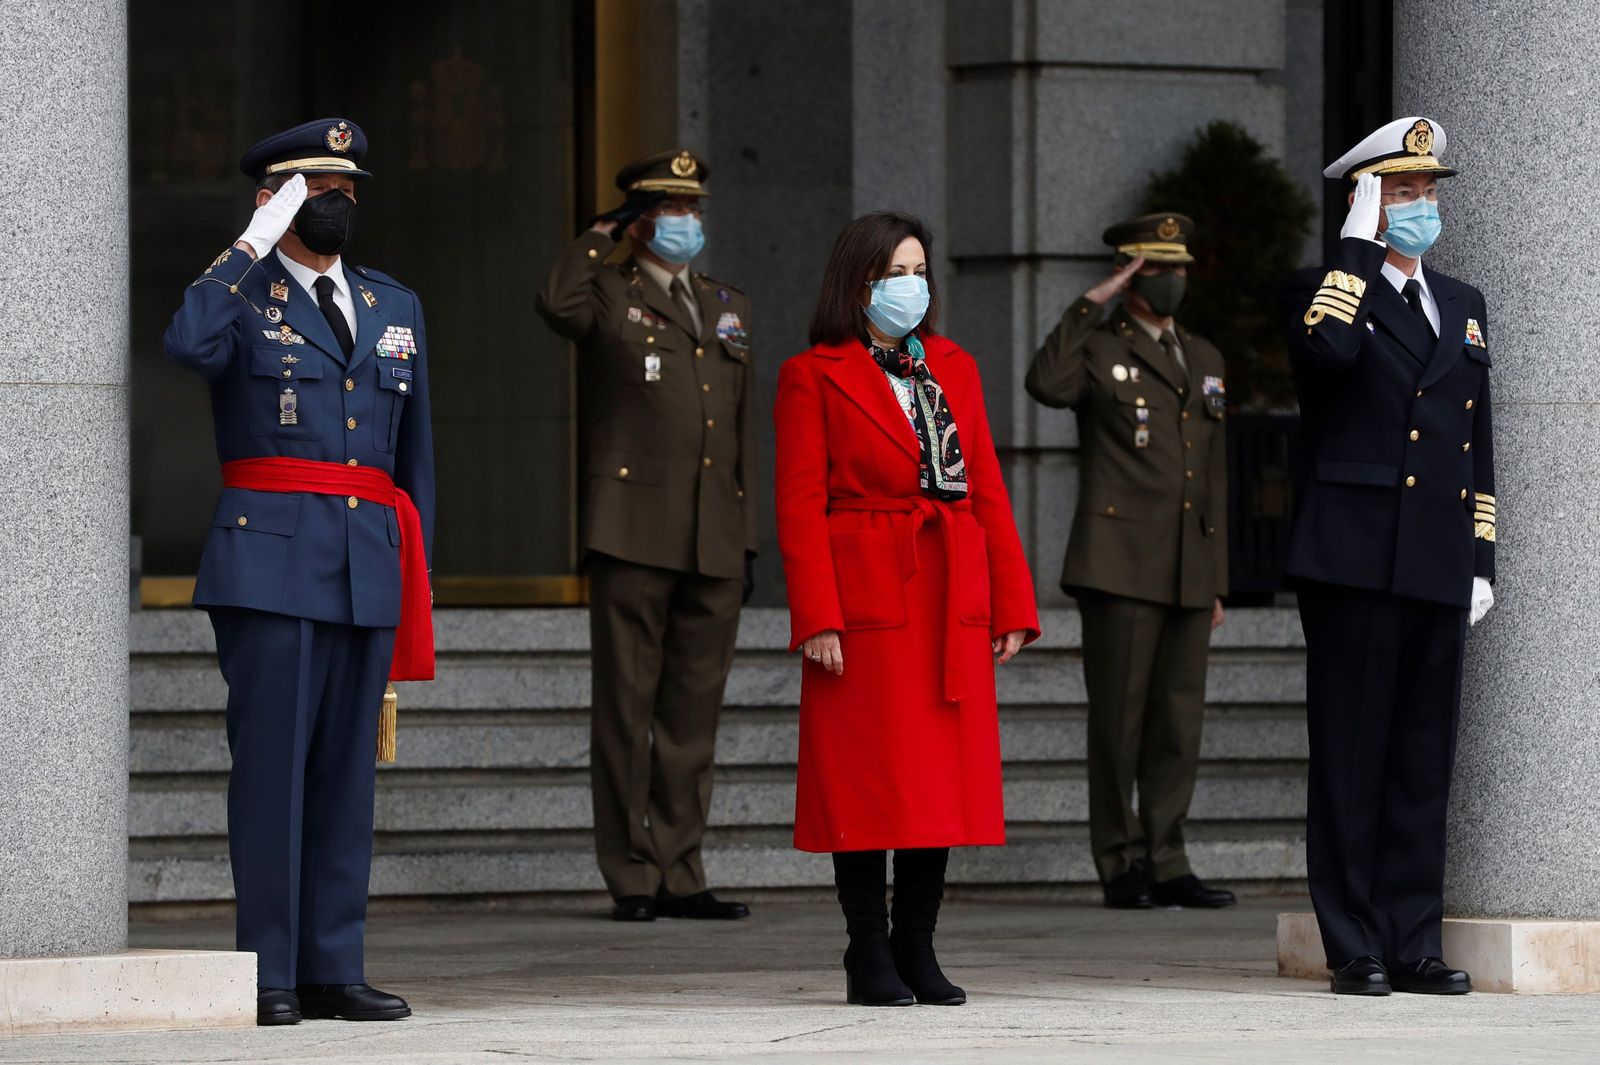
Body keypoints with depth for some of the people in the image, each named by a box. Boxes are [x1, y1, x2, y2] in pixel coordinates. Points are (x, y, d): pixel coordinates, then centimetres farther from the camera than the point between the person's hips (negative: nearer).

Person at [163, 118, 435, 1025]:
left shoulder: (394, 307, 18)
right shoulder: (241, 297, 2)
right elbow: (189, 344, -23)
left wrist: (418, 571, 16)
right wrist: (256, 244, -16)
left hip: (370, 570, 5)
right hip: (271, 564, -5)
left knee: (347, 771, 5)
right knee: (272, 764, -7)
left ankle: (332, 968, 8)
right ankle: (268, 974, -5)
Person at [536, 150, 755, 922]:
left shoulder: (727, 307, 19)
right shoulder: (609, 295, 3)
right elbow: (557, 304, -23)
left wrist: (748, 539, 16)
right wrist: (603, 235, -10)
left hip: (714, 541, 5)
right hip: (634, 533, -5)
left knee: (694, 711, 7)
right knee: (627, 706, -3)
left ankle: (678, 873, 11)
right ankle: (631, 877, 1)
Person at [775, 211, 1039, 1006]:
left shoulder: (953, 367, 15)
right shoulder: (814, 376, 0)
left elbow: (986, 488, 13)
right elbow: (800, 507, -5)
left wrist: (1011, 603, 6)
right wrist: (818, 619, -14)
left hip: (952, 607, 5)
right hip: (865, 603, -5)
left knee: (943, 777, 5)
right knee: (867, 783, -3)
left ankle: (916, 948, 14)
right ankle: (869, 957, 3)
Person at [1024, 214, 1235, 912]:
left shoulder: (1204, 361, 19)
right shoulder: (1097, 347, 1)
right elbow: (1045, 384, -24)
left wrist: (1217, 582, 16)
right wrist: (1093, 302, -21)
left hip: (1188, 570, 5)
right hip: (1119, 563, -5)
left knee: (1178, 723, 4)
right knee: (1120, 719, -4)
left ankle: (1165, 866, 8)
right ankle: (1122, 867, 2)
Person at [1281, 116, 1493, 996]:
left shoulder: (1461, 307, 20)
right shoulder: (1322, 288, 2)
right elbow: (1329, 346, -24)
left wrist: (1481, 561, 13)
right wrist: (1358, 246, -14)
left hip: (1438, 568, 5)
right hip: (1354, 558, -5)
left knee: (1424, 760, 5)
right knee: (1350, 758, -3)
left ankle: (1415, 945, 8)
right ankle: (1356, 948, -1)